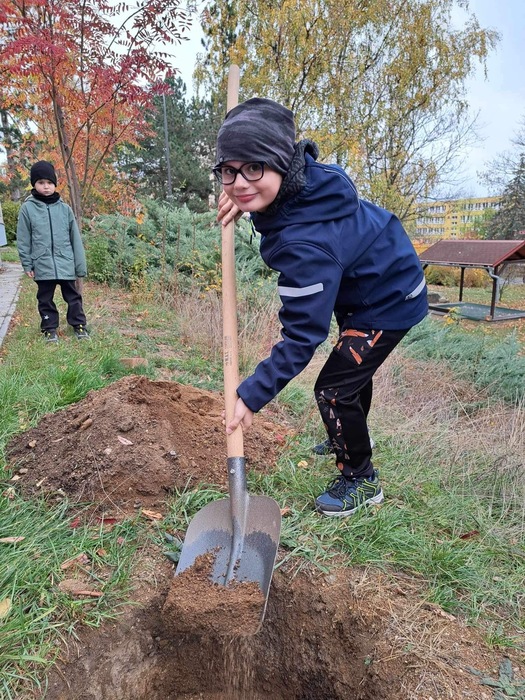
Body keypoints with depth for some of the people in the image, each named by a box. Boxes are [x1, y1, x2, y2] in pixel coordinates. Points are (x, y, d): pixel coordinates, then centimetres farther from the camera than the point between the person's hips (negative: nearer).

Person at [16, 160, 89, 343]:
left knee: (73, 297, 9)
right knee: (45, 299, 11)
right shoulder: (27, 208, 0)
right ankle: (50, 329, 24)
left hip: (66, 264, 0)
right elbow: (23, 239, 2)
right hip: (42, 265, 0)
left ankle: (79, 325, 22)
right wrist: (27, 264, -2)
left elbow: (75, 239, 4)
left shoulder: (64, 208, 2)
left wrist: (80, 267, 2)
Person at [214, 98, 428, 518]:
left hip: (388, 302, -10)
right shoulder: (302, 174, -18)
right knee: (353, 369, 26)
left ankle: (361, 480, 16)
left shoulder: (306, 245, -42)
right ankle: (353, 437, 53)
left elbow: (302, 336, -37)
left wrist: (252, 395, -32)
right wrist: (238, 197, -9)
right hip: (379, 275, 10)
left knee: (334, 389, -7)